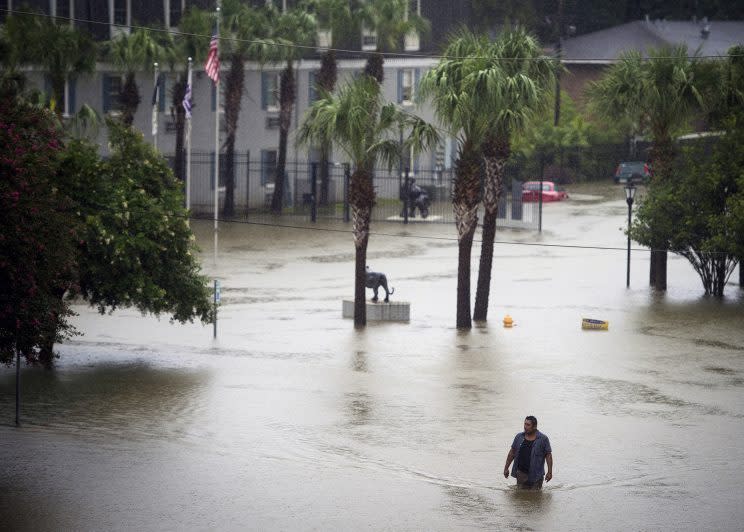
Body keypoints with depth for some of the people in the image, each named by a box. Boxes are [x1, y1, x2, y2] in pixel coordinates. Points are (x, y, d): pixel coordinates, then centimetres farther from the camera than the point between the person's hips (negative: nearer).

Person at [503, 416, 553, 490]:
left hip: (535, 474, -3)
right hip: (521, 473, 3)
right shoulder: (519, 437, 7)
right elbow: (512, 452, 14)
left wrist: (549, 472, -8)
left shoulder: (543, 439, -3)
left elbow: (548, 455, -3)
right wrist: (506, 468, 13)